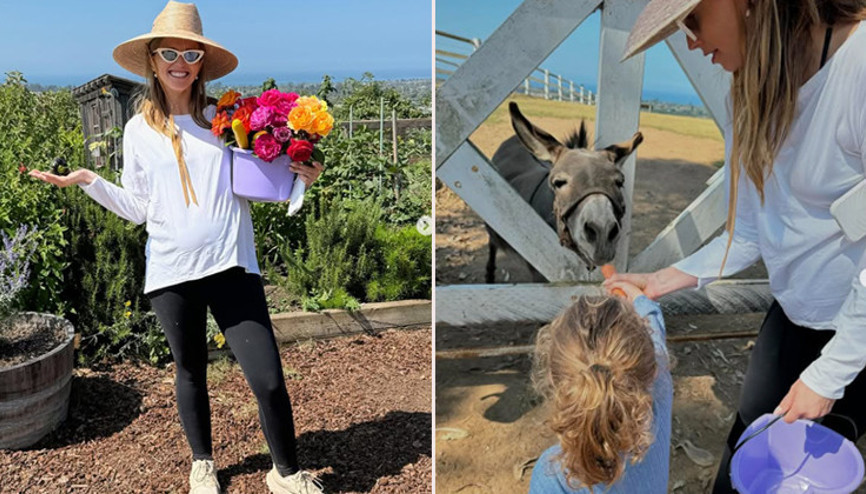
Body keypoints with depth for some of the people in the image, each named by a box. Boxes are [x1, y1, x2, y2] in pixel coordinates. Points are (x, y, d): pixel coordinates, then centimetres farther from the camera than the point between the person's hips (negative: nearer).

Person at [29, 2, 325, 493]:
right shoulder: (139, 129, 8)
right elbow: (138, 208, 10)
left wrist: (295, 178, -6)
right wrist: (90, 181, 1)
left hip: (231, 264, -1)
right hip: (172, 272, 2)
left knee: (269, 380, -5)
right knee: (191, 371, 17)